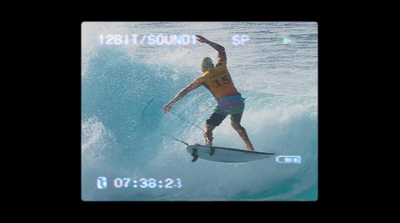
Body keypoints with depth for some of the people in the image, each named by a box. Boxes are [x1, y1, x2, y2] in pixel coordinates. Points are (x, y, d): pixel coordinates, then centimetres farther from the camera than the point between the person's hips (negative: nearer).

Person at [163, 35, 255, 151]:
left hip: (224, 103, -4)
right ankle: (250, 147, 19)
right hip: (239, 101, 5)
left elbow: (185, 91, 11)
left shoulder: (203, 78, 8)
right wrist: (206, 41, 39)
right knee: (236, 125, 29)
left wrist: (171, 103, 17)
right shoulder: (221, 67, 15)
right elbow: (221, 49, 33)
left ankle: (209, 146, -24)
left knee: (208, 128, 5)